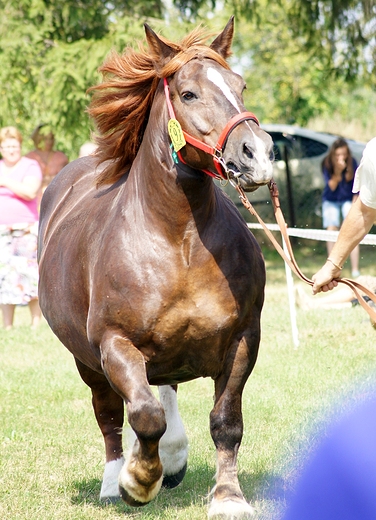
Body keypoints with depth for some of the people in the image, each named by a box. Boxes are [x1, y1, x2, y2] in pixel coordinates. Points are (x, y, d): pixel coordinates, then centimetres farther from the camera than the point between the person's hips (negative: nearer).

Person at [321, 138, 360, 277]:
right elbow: (331, 187, -23)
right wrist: (337, 171, -36)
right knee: (332, 233, -7)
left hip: (348, 200, 0)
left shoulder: (352, 163, -13)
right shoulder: (327, 164, -16)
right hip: (331, 201, 0)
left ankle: (355, 270, -15)